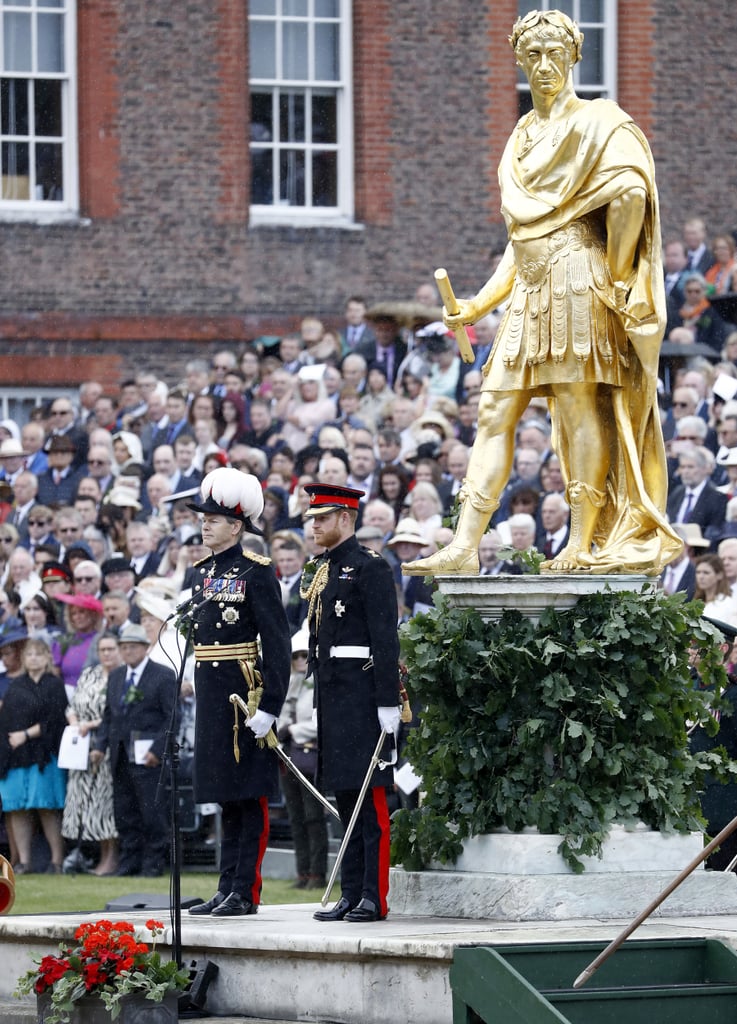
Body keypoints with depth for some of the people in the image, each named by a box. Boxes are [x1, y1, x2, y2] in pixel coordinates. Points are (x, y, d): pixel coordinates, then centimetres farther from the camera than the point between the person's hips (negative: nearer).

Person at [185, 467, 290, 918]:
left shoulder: (256, 572, -10)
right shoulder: (204, 572, 13)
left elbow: (277, 644, -14)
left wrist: (270, 706, -19)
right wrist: (203, 701, 18)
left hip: (245, 694, -8)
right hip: (211, 695, 8)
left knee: (250, 795, -3)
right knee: (226, 796, 12)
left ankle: (246, 892, -2)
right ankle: (228, 888, 16)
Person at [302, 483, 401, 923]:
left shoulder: (370, 567, -9)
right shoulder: (323, 570, 17)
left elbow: (386, 638, -14)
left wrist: (388, 702, -19)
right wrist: (318, 701, 19)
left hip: (362, 695, -9)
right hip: (331, 696, 9)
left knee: (370, 797, -7)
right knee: (344, 797, 10)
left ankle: (375, 898, -7)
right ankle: (351, 895, 13)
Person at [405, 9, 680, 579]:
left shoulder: (596, 124, -2)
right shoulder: (525, 136, 22)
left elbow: (630, 193, -17)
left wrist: (612, 277, -12)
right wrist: (479, 305, 17)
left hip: (574, 275, -8)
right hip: (530, 287, 8)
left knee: (578, 403, -9)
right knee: (496, 409, 1)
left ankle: (581, 546, -8)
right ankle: (465, 547, -3)